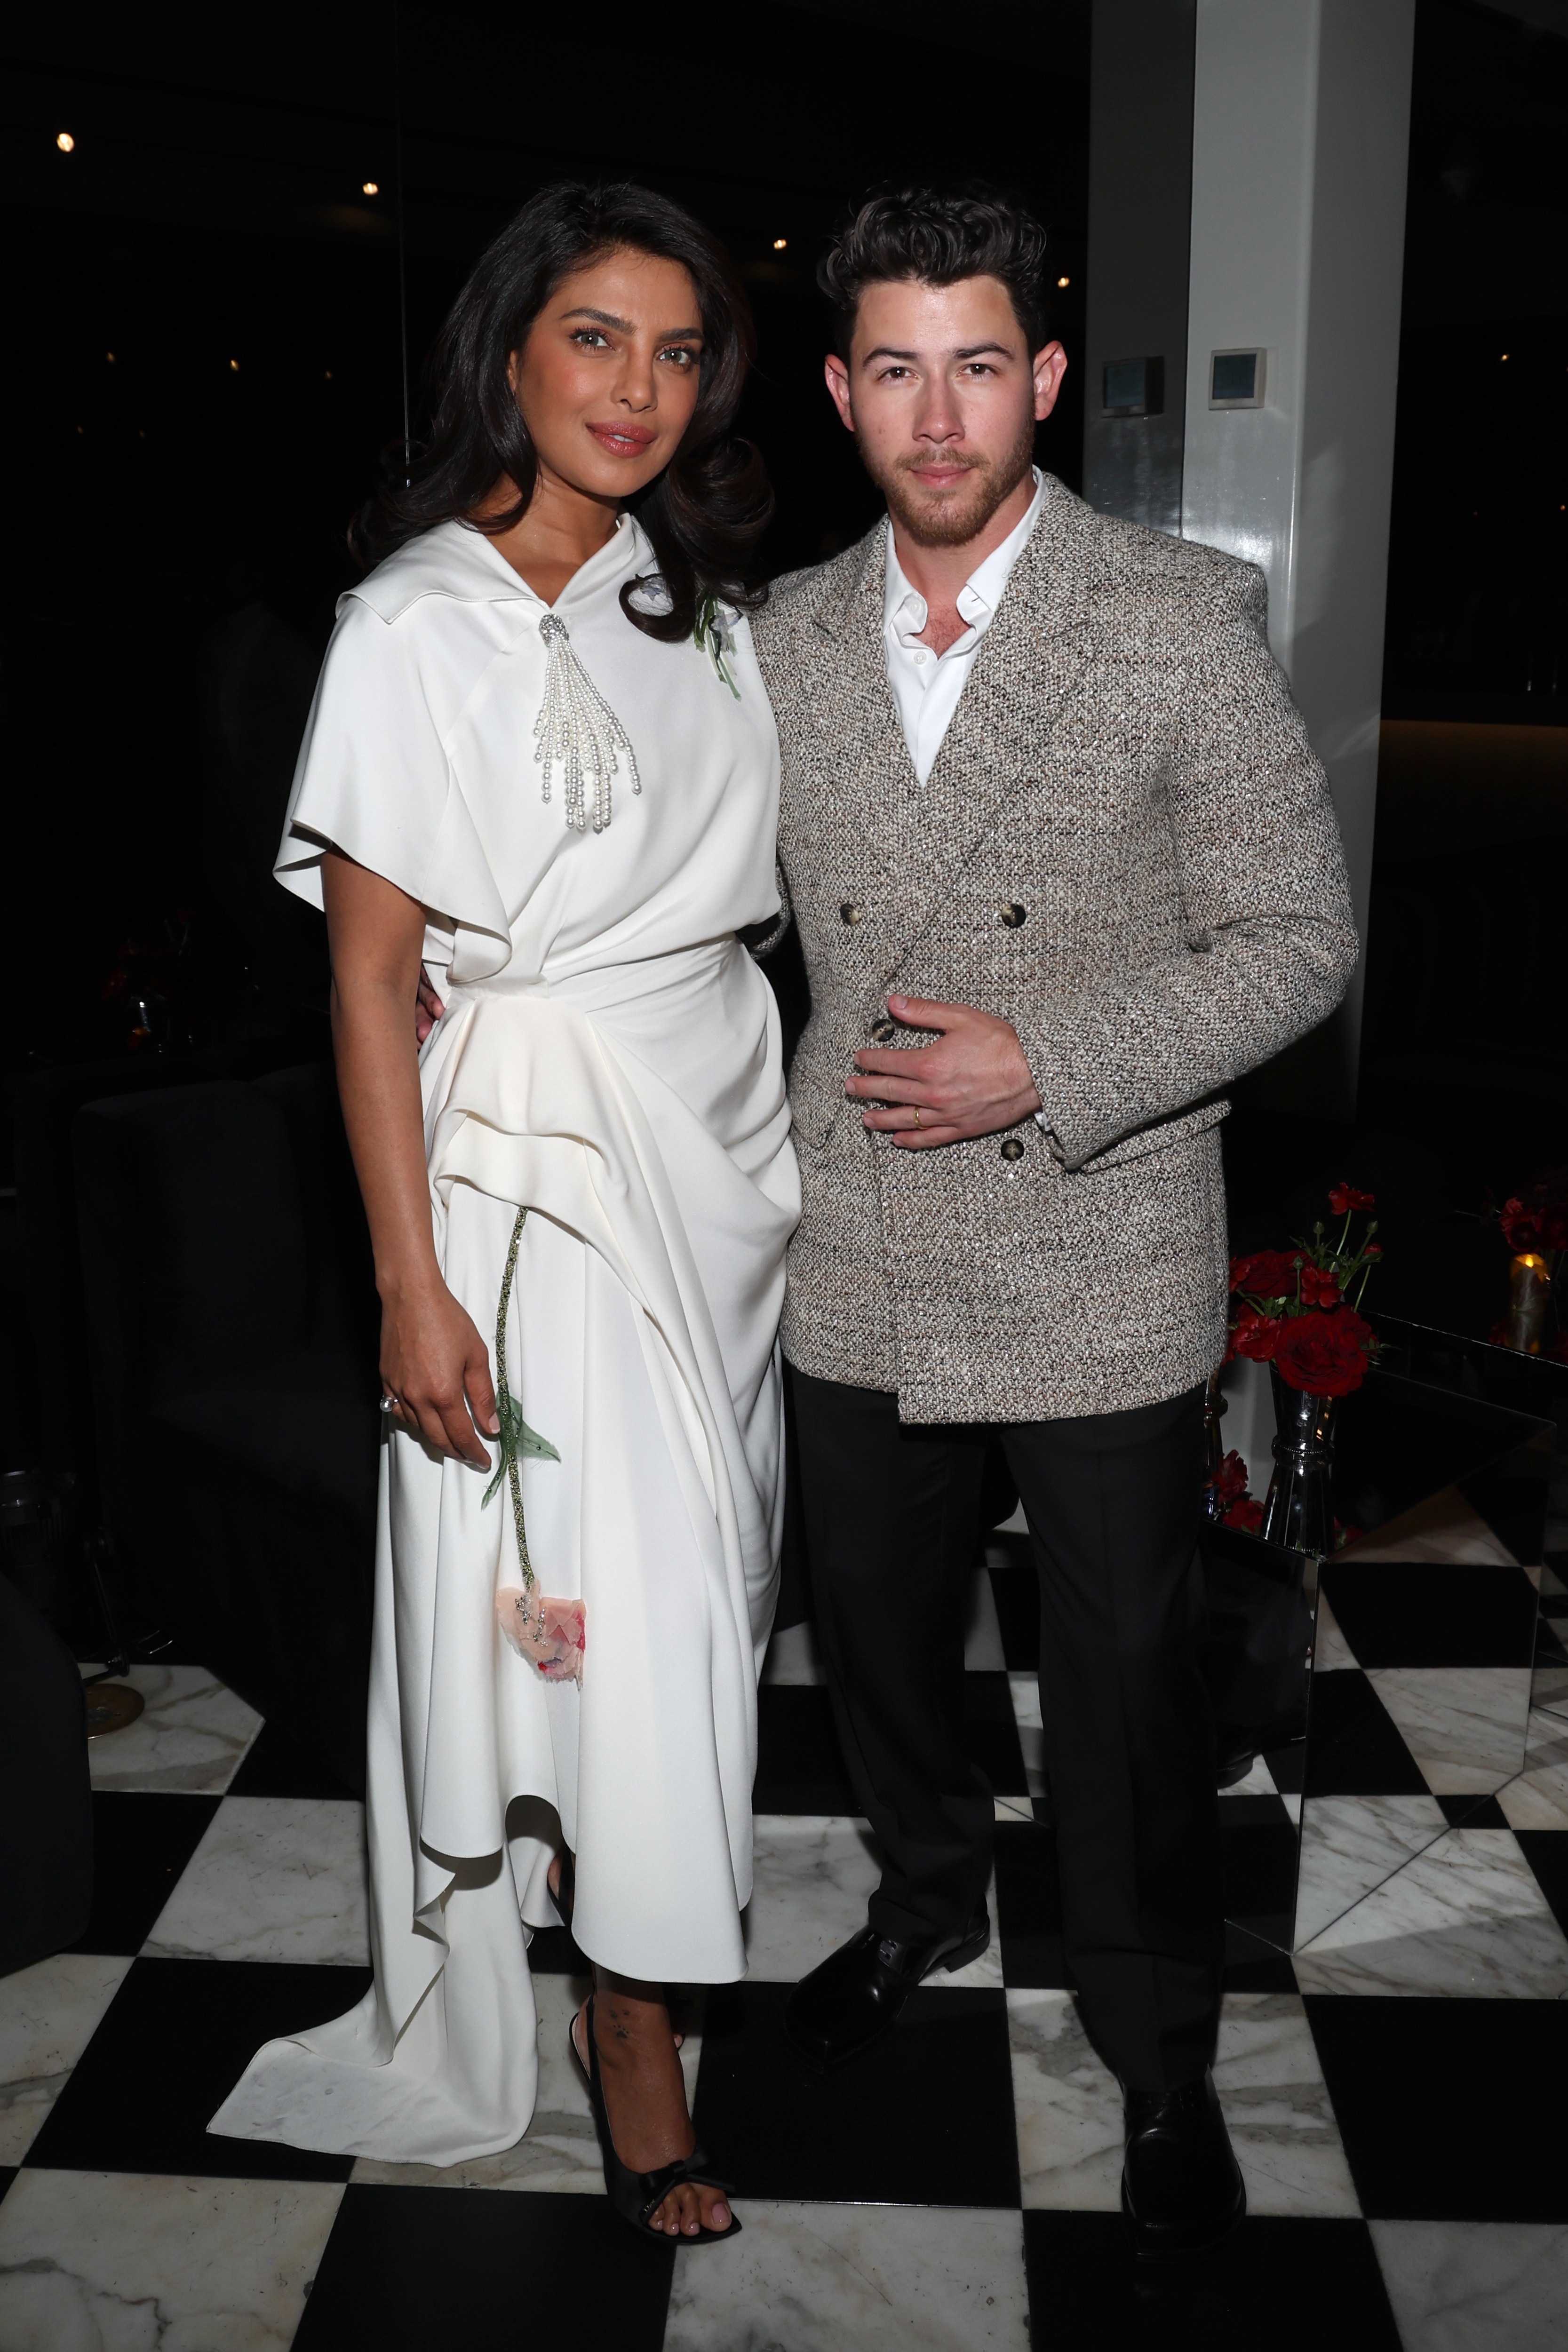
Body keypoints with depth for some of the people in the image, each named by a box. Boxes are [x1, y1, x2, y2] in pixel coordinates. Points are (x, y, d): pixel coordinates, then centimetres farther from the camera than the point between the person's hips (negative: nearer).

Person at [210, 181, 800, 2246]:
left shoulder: (691, 597, 9)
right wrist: (414, 1286, -15)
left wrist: (790, 1141, 10)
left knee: (700, 1559, 15)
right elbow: (368, 972, -12)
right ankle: (634, 2046, 18)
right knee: (604, 1586, -1)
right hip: (530, 1144, -6)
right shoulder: (420, 624, -11)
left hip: (717, 1123, 7)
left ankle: (597, 1866, 40)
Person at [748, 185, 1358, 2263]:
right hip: (858, 1275, 4)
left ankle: (1159, 2054, 36)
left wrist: (1049, 1067, -18)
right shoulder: (782, 637, 3)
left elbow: (1301, 940, -9)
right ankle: (931, 1897, 52)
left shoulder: (1188, 619, -9)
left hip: (1100, 1276, -3)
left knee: (1129, 1682, 10)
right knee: (875, 1626, 21)